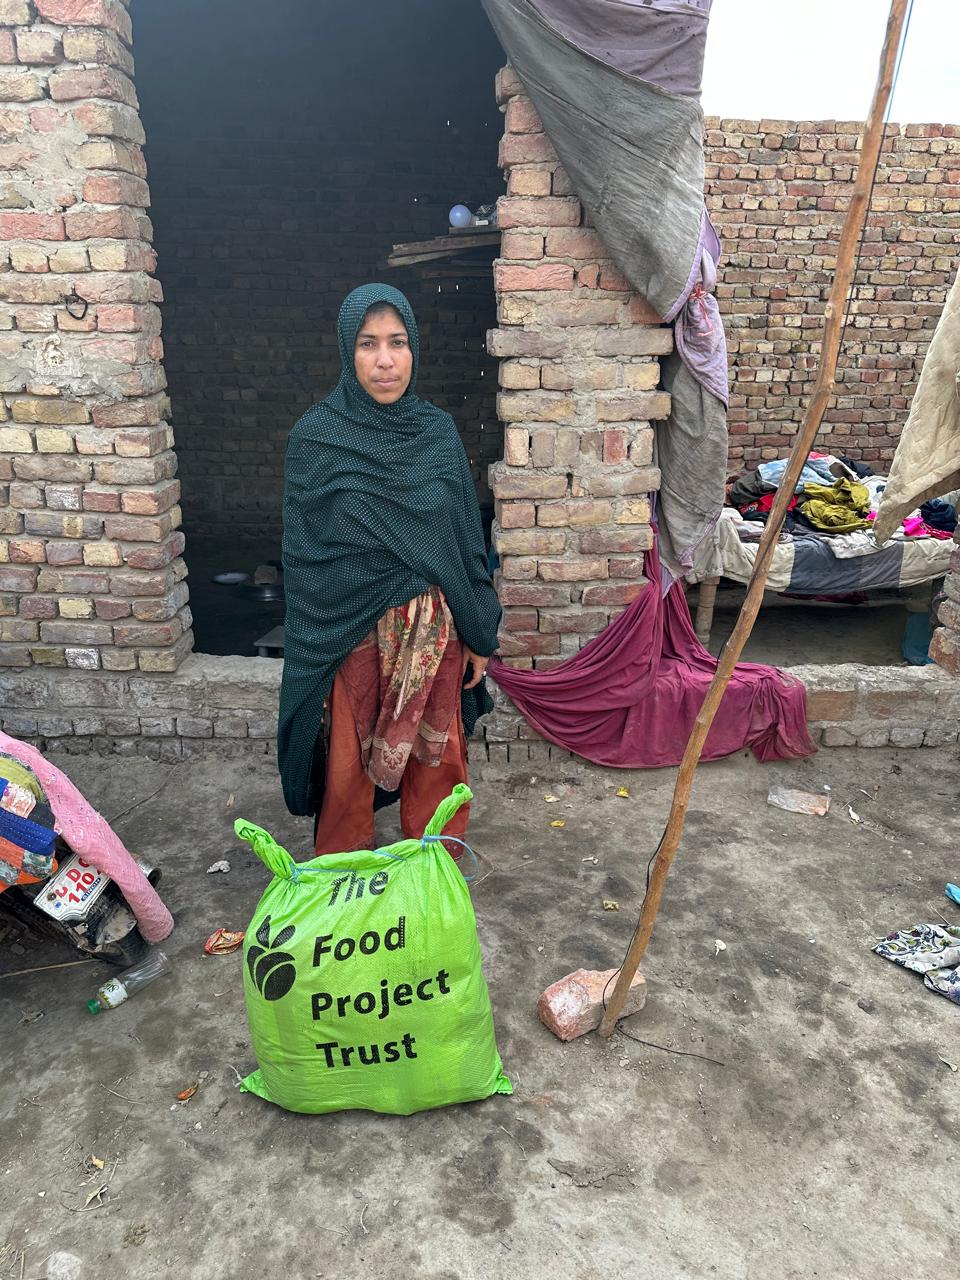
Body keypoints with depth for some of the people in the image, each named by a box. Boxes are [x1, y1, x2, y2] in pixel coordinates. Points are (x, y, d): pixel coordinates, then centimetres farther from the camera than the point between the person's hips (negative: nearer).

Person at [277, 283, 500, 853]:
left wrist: (479, 635, 6)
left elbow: (467, 537, 6)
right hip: (352, 635, -2)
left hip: (434, 633, 3)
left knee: (437, 758, 13)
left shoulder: (438, 431, 1)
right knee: (348, 764, 11)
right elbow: (302, 555, -4)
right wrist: (312, 659, -4)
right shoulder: (315, 438, -7)